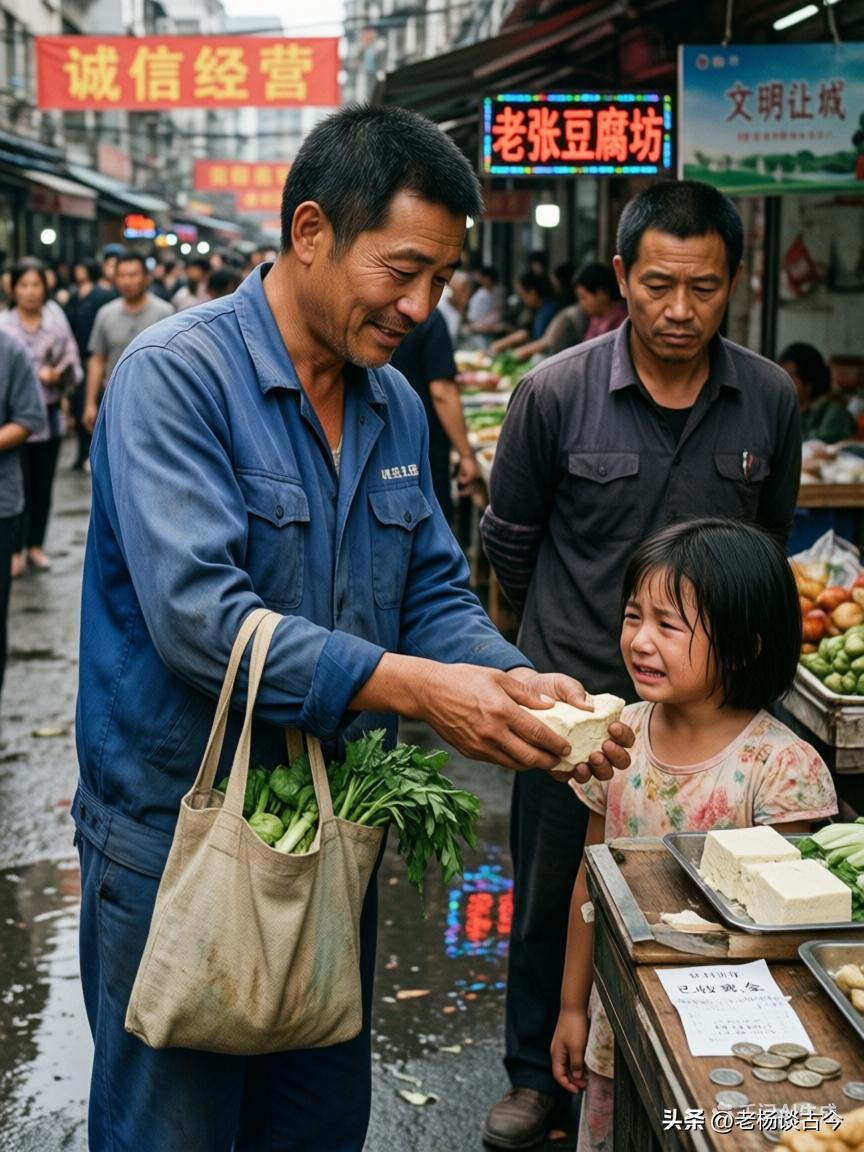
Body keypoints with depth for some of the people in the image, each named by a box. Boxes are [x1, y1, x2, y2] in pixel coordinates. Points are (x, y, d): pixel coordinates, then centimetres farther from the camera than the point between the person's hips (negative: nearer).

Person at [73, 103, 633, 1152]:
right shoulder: (174, 376, -18)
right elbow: (199, 616, -28)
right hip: (175, 834, -6)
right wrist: (411, 686, -33)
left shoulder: (397, 405, 5)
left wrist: (518, 685, -14)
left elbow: (436, 594, 7)